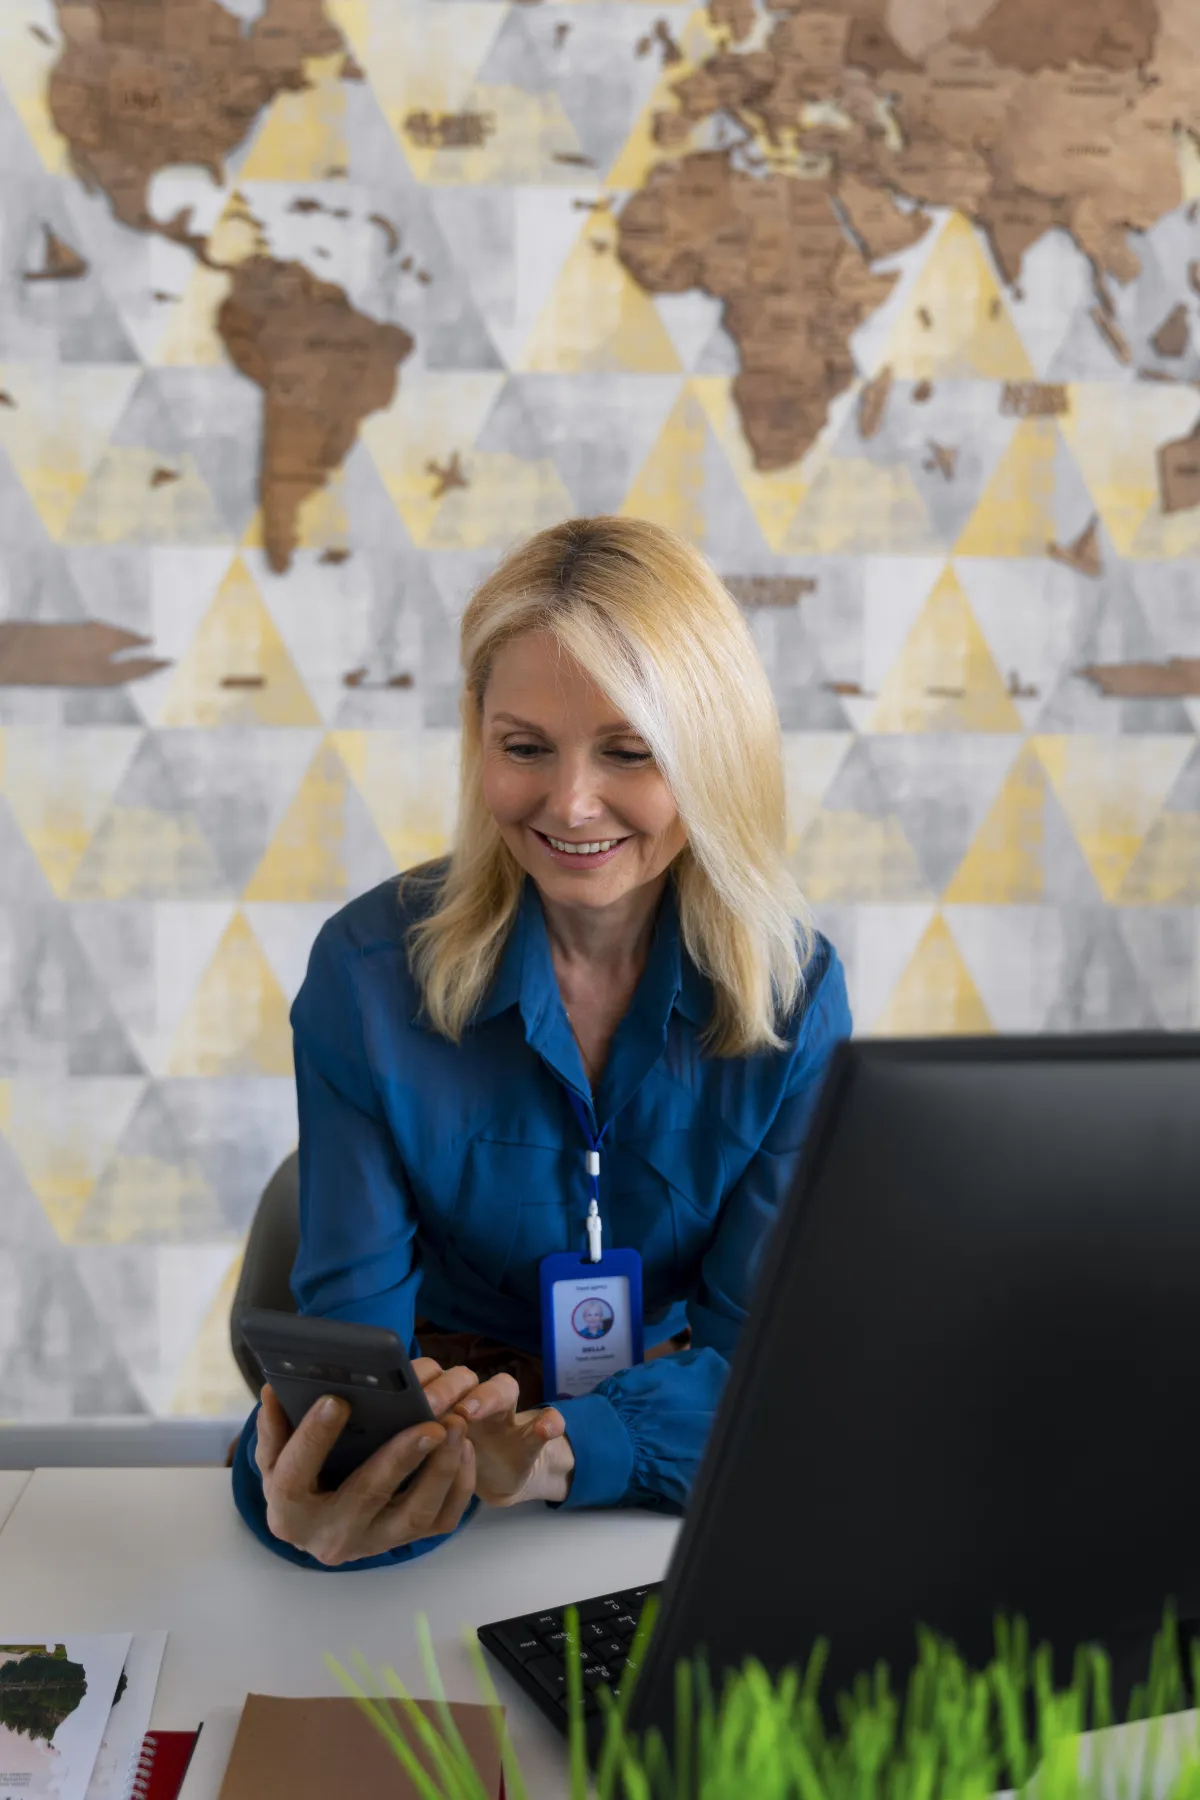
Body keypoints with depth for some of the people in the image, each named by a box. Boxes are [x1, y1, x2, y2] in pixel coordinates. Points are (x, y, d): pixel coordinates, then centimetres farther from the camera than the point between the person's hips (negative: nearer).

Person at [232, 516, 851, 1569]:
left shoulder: (796, 990, -9)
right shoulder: (369, 970, -11)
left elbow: (760, 1338, -11)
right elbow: (350, 1323, -13)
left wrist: (565, 1449, -32)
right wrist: (306, 1488, -38)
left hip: (683, 1472, 3)